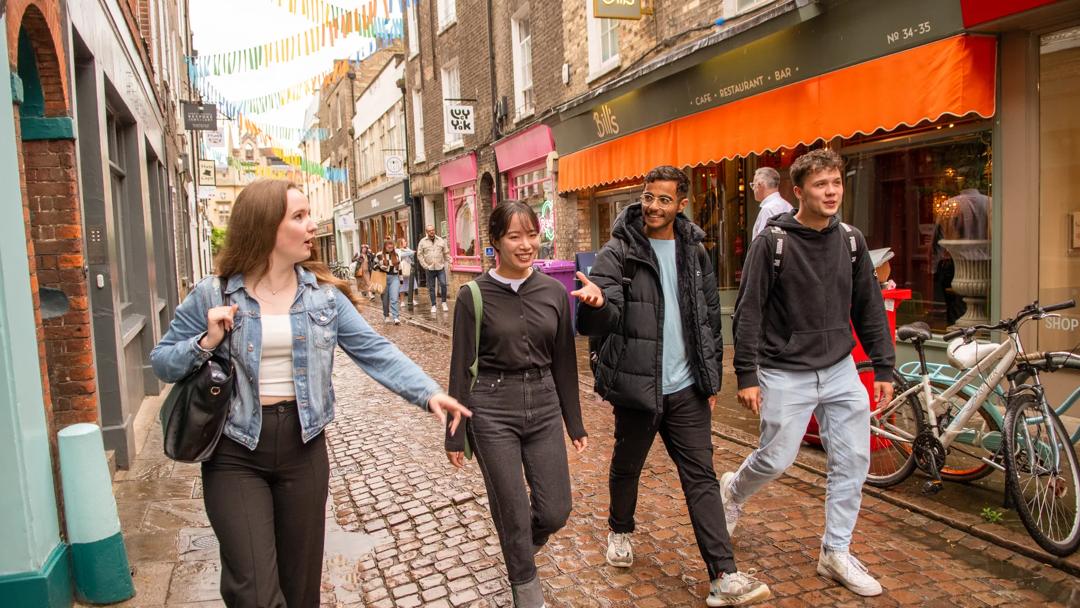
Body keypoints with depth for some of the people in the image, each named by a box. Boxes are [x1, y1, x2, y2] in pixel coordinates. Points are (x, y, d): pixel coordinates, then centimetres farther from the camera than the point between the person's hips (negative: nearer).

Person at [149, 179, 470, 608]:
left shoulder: (324, 294, 0)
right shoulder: (211, 296, -5)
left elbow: (374, 351, -6)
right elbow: (161, 363, 2)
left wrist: (428, 393, -19)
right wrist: (206, 343, -18)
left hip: (304, 446, 3)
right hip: (235, 452, -2)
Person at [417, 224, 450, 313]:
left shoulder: (441, 240, 7)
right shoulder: (422, 242, 3)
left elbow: (446, 253, 10)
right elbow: (419, 255, 4)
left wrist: (450, 261, -2)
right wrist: (425, 265, -5)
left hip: (440, 268, 0)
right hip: (429, 269, 0)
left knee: (443, 284, -13)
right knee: (431, 288, 5)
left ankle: (444, 302, 5)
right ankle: (433, 305, 14)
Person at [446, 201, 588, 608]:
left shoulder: (555, 292, 2)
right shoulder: (474, 296, -7)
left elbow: (564, 362, 8)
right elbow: (462, 368, -3)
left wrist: (575, 424, 11)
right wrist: (455, 435, -1)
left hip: (544, 407, 3)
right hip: (492, 411, -3)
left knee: (555, 512, 8)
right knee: (513, 513, 7)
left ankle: (520, 550, 42)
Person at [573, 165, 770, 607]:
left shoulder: (694, 253, 6)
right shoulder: (618, 252, -8)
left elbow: (711, 319, 13)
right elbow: (601, 321, -20)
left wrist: (712, 379, 11)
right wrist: (597, 302, -44)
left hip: (687, 388, 3)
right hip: (636, 384, -3)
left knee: (701, 477, 2)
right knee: (627, 466, 16)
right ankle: (620, 530, 44)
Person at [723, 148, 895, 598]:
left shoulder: (851, 240, 4)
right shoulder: (773, 241, -11)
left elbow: (869, 308, 10)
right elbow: (748, 312, -11)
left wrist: (883, 367, 8)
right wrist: (747, 376, -14)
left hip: (840, 371, 5)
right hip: (786, 374, -5)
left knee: (853, 461, 4)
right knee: (776, 459, 2)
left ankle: (836, 553, 20)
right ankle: (734, 489, 35)